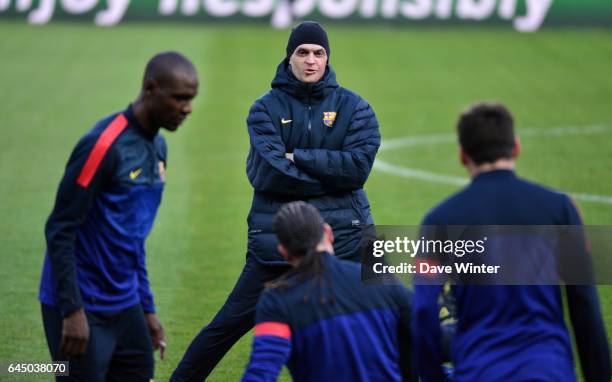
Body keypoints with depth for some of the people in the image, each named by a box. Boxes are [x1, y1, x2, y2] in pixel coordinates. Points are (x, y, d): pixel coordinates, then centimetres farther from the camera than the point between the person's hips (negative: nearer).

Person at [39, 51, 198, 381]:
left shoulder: (157, 146, 10)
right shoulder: (104, 145, -16)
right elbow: (60, 230, -16)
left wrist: (147, 309, 17)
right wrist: (72, 310, -19)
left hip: (125, 306, 8)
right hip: (83, 309, -8)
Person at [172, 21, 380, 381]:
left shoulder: (353, 107, 4)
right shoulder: (266, 108, 1)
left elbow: (358, 167, -11)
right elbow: (267, 173, -13)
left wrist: (299, 158, -14)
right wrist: (329, 176, -11)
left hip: (343, 239, 1)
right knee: (231, 322, 2)